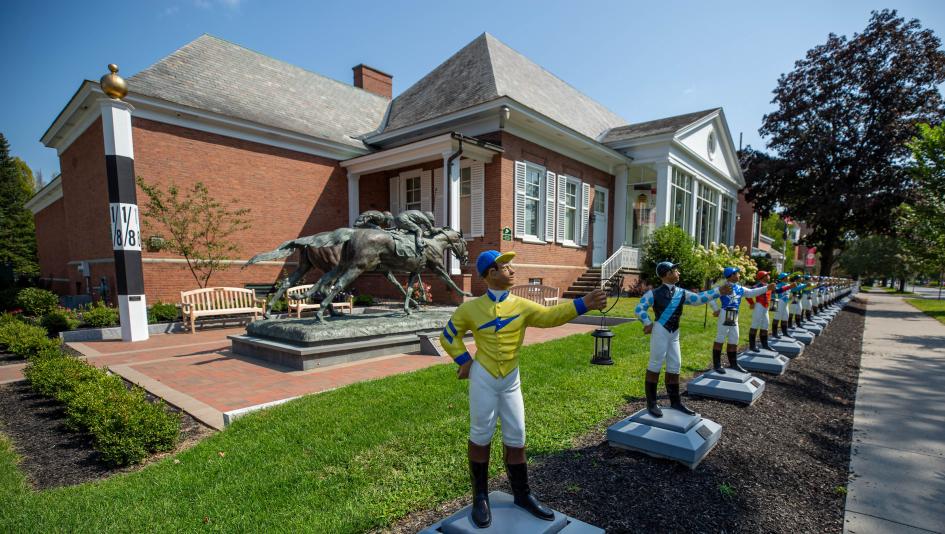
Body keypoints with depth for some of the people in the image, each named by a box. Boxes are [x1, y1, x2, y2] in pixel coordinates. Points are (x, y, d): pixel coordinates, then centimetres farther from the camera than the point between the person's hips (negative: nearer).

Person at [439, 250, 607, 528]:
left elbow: (550, 316, -19)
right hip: (483, 379, -3)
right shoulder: (470, 308, -9)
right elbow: (448, 336, 2)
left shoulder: (521, 306, -5)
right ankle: (480, 497, 28)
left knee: (516, 438, 12)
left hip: (511, 380, 3)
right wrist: (465, 360, -8)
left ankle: (522, 494, 31)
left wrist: (583, 304, -31)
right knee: (481, 436, 9)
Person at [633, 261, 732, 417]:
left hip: (674, 334, 7)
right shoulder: (654, 293, -7)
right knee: (655, 366, -2)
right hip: (660, 332, -6)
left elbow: (698, 298, 1)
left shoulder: (682, 293, 10)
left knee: (674, 366, 13)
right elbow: (639, 309, -8)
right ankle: (651, 403, 7)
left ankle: (675, 401, 27)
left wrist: (718, 291, -5)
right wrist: (648, 324, -14)